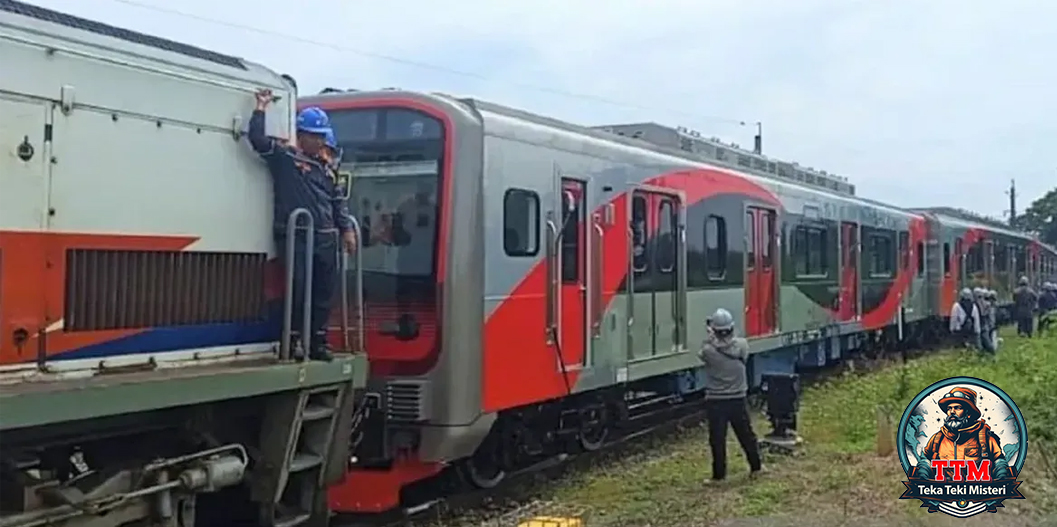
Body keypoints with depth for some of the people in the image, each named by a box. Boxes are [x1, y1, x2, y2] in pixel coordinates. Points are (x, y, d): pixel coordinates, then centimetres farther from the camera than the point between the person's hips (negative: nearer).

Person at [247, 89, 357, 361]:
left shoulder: (326, 165, 17)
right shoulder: (284, 156, 0)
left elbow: (337, 201, 20)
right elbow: (257, 138, -14)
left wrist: (346, 229, 12)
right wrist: (261, 108, -7)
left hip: (325, 237, 6)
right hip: (294, 236, -6)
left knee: (324, 291, 7)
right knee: (298, 288, -8)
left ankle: (317, 343, 17)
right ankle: (291, 340, 4)